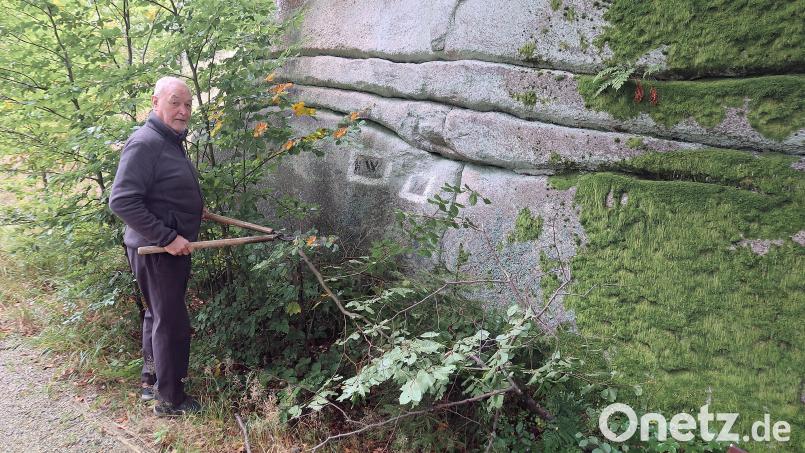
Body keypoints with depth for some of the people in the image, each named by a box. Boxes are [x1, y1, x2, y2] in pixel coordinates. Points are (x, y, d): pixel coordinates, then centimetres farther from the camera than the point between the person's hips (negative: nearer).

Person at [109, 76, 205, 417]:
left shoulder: (171, 141, 11)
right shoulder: (145, 143, -20)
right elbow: (122, 201, -26)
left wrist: (193, 211, 18)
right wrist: (167, 237, -26)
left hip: (173, 246, 10)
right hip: (156, 249, -10)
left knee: (158, 313, 21)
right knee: (172, 322, -1)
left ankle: (152, 380, 38)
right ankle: (169, 399, 12)